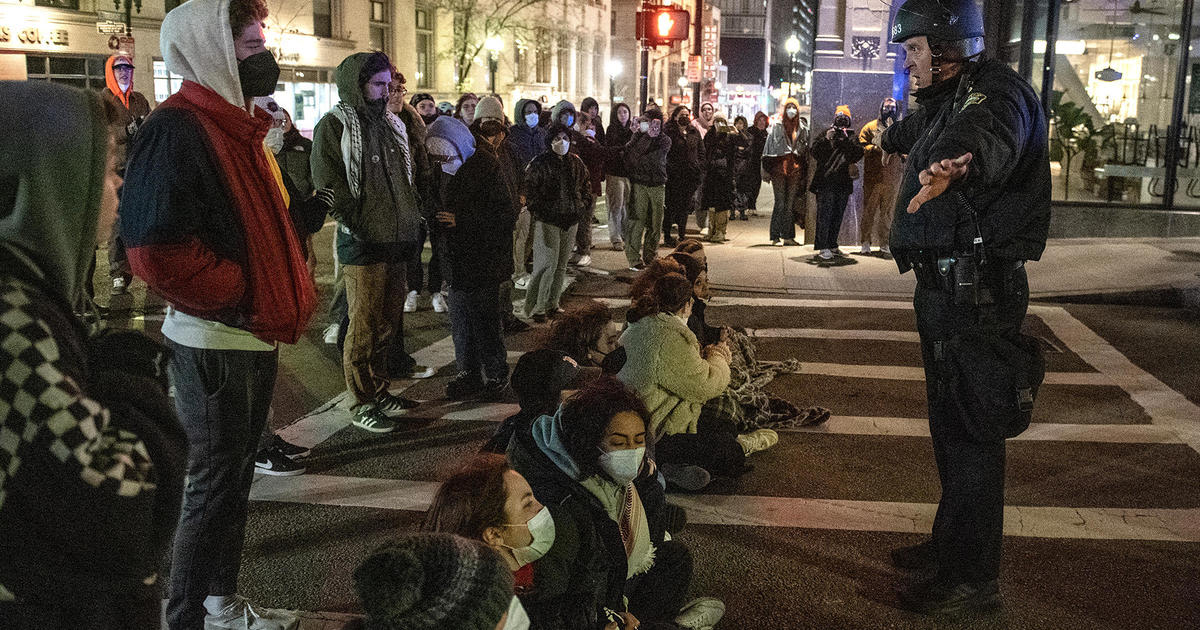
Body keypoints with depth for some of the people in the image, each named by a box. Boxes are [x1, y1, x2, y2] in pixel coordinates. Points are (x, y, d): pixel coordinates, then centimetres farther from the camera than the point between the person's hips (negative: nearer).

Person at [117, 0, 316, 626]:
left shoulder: (237, 125, 14)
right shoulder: (177, 129, -18)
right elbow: (156, 250, -27)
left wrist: (282, 300, 9)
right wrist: (240, 300, -18)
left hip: (254, 339, 9)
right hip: (213, 345, -9)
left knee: (233, 476, 19)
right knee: (212, 487, 2)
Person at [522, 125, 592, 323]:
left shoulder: (576, 163, 10)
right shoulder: (539, 163, -8)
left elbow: (586, 186, 22)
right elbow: (530, 190, -8)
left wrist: (583, 204, 8)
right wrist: (538, 212, -12)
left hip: (571, 221, 6)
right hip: (548, 221, -6)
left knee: (562, 264, 11)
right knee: (547, 264, -10)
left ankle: (552, 303, 23)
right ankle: (536, 308, -3)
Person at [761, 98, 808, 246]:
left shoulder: (802, 127, 11)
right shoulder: (777, 126, 3)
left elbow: (806, 149, 13)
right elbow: (770, 146, 0)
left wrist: (805, 171, 7)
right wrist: (767, 169, -7)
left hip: (795, 169, 3)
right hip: (779, 167, -3)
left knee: (791, 203, 5)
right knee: (780, 202, -6)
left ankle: (788, 236, 11)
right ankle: (776, 237, -4)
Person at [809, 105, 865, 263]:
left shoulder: (851, 138, 11)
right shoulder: (825, 134, 5)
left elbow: (858, 154, -5)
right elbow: (815, 152, -6)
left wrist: (846, 140, -15)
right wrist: (826, 139, -19)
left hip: (843, 184, 4)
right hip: (826, 182, -4)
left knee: (837, 217, 11)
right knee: (825, 215, -11)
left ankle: (832, 246, 21)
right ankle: (823, 248, -13)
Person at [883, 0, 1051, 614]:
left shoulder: (993, 91, -15)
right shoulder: (942, 102, 16)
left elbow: (987, 135, -42)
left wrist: (957, 159, -63)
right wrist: (892, 135, 62)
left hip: (976, 292, -10)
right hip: (943, 287, 10)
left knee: (971, 430, -6)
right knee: (948, 422, 18)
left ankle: (973, 579, 3)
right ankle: (951, 541, 32)